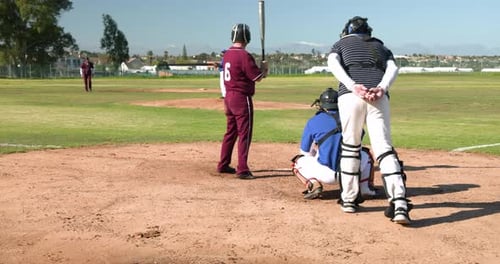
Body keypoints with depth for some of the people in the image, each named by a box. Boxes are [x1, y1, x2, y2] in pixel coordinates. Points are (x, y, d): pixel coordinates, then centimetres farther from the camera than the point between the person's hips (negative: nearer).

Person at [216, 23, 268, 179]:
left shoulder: (227, 54, 9)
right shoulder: (244, 55, -17)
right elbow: (257, 77, -15)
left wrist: (260, 70, 11)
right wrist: (263, 67, 3)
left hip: (229, 96, 8)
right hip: (242, 98, -8)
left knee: (230, 132, 18)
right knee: (244, 134, -2)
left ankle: (223, 165, 26)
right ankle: (242, 170, -2)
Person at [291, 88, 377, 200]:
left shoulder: (313, 121, 4)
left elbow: (305, 151, 13)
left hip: (326, 175, -2)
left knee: (298, 162, 24)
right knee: (366, 154, 35)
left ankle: (313, 185, -3)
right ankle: (366, 188, 16)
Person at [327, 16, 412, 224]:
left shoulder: (340, 44, 26)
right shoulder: (380, 46, 33)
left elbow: (333, 63, 3)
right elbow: (393, 68, 11)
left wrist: (353, 86, -10)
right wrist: (382, 88, -6)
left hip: (350, 95, -1)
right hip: (379, 97, 1)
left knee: (350, 146, 13)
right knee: (384, 148, -5)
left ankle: (349, 199, 16)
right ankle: (399, 203, -20)